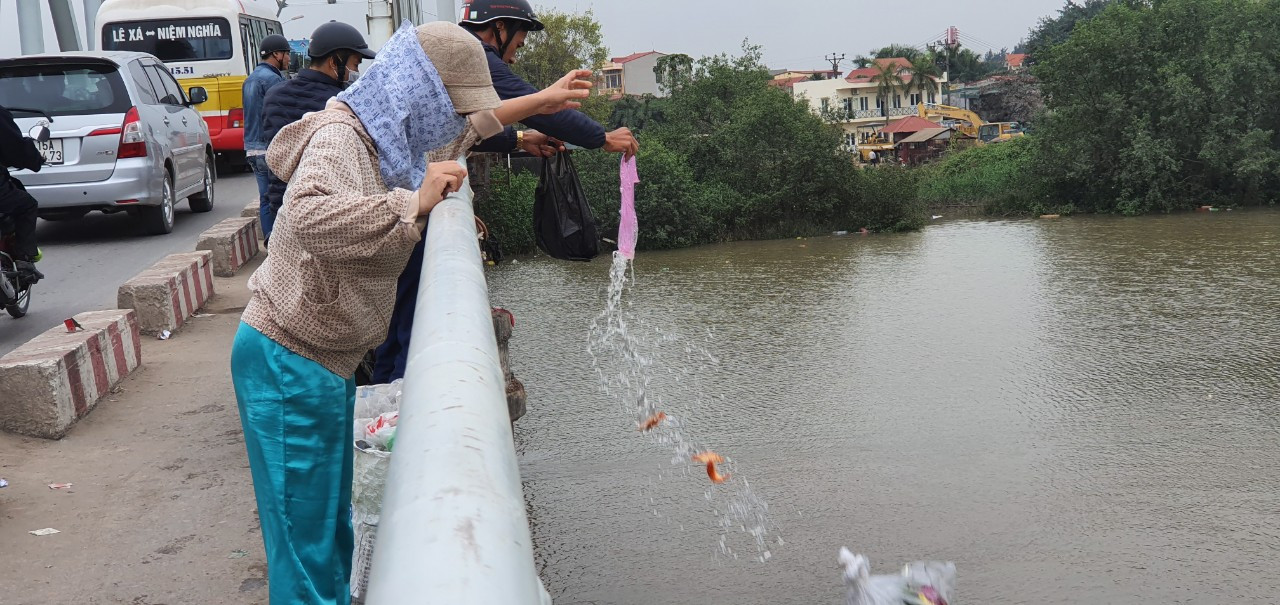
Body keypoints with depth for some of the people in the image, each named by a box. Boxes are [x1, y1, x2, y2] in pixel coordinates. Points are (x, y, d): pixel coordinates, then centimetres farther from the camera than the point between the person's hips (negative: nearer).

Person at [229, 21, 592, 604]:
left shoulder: (390, 133, 7)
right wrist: (414, 202, -36)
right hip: (290, 365, -9)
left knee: (333, 526, 21)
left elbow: (465, 124, 27)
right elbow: (310, 217, -43)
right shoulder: (340, 136, -22)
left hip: (328, 362, 9)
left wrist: (540, 100, 30)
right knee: (306, 540, 0)